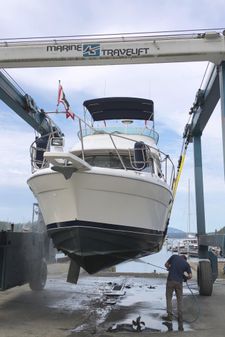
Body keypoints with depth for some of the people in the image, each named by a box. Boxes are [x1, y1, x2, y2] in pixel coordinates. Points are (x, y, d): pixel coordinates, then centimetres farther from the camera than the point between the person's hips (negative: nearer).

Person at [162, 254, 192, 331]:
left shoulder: (174, 256, 5)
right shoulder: (186, 264, 7)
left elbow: (166, 264, 7)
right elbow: (190, 276, 0)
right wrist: (185, 277, 20)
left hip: (170, 280, -1)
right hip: (179, 282, 1)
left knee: (169, 297, 14)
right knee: (180, 300, 10)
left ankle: (169, 315, 11)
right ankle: (180, 321, 6)